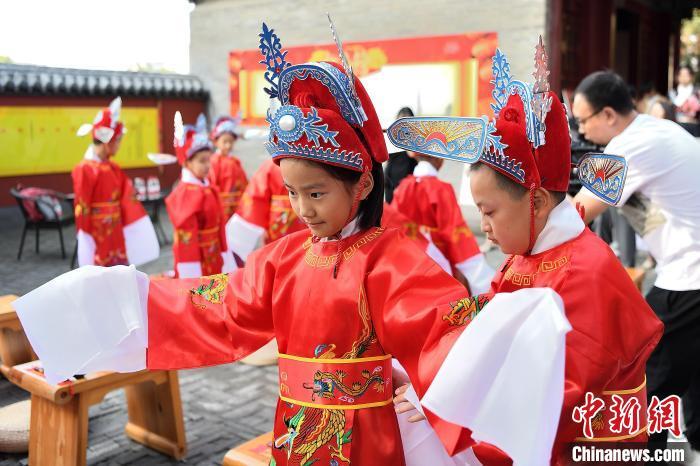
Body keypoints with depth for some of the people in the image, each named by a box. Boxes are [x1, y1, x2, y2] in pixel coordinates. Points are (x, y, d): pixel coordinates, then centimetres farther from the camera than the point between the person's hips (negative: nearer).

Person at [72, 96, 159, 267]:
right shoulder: (85, 170, -14)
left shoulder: (113, 168, 9)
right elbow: (82, 209, -14)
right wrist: (87, 243, -14)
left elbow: (128, 199, 8)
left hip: (116, 237, 7)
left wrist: (140, 233, 3)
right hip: (97, 238, -7)